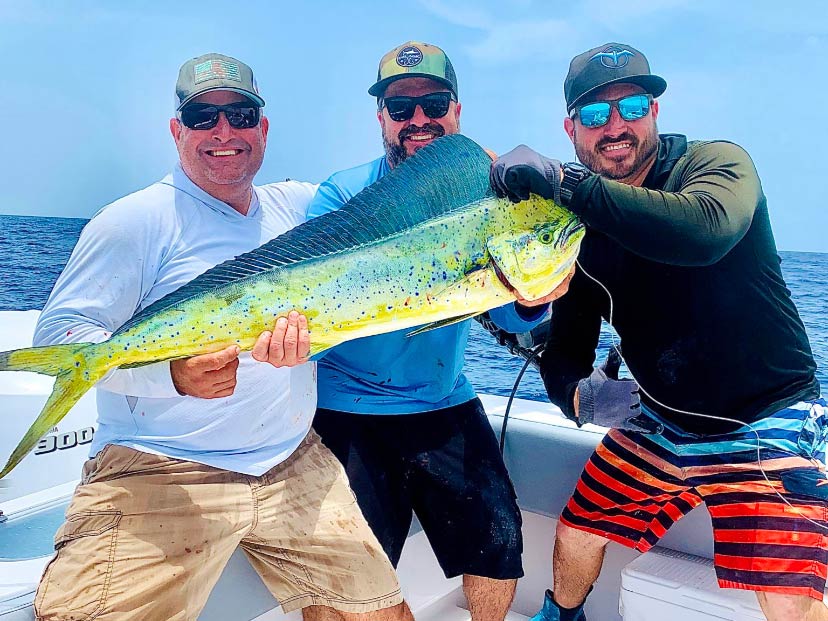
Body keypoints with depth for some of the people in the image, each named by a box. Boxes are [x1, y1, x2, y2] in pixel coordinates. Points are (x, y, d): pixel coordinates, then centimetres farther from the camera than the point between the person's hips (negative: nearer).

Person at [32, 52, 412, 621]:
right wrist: (171, 375, -26)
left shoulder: (299, 206, 11)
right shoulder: (138, 220, -5)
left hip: (296, 466, 5)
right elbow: (59, 333, -11)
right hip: (160, 472, -4)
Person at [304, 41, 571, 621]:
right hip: (349, 414, -2)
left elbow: (508, 317, -2)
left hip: (447, 407, 3)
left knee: (499, 545, 6)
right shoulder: (343, 196, -8)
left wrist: (531, 299, -25)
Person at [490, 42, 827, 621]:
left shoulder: (717, 161, -14)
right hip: (657, 422, 5)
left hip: (765, 424, -4)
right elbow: (565, 343, 1)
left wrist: (564, 182, -40)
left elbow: (705, 229, -40)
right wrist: (578, 394, -22)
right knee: (576, 532, 12)